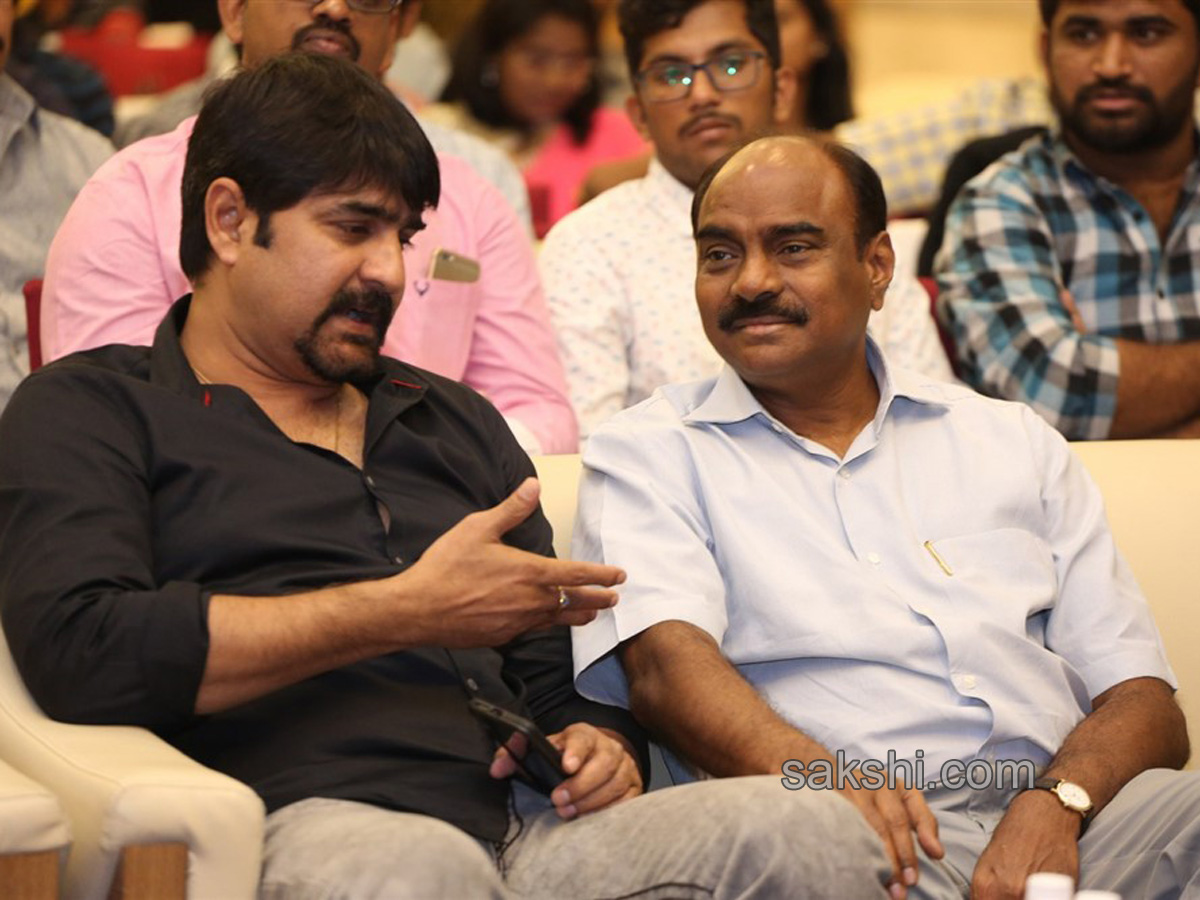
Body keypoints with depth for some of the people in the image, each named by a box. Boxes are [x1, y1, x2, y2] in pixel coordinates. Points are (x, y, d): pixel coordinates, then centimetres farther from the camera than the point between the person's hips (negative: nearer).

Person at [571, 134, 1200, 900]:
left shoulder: (1016, 443, 21)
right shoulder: (647, 454, 14)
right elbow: (665, 660, -5)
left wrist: (1055, 804, -11)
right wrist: (825, 780, -26)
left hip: (1061, 815, 3)